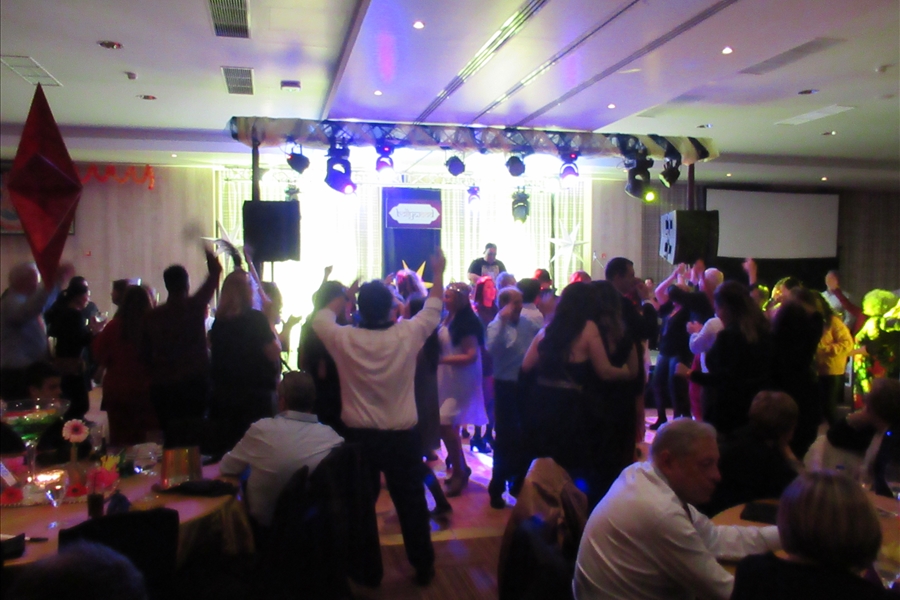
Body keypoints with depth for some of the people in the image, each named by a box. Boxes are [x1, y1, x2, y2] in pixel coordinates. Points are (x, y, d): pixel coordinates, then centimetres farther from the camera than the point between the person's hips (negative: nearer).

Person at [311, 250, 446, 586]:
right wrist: (438, 273, 18)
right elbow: (433, 309, 5)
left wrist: (344, 296, 20)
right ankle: (423, 567, 24)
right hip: (403, 436, 0)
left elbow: (321, 317, 9)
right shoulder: (408, 335, -12)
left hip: (359, 436, 1)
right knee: (411, 503, 12)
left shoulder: (344, 339, -12)